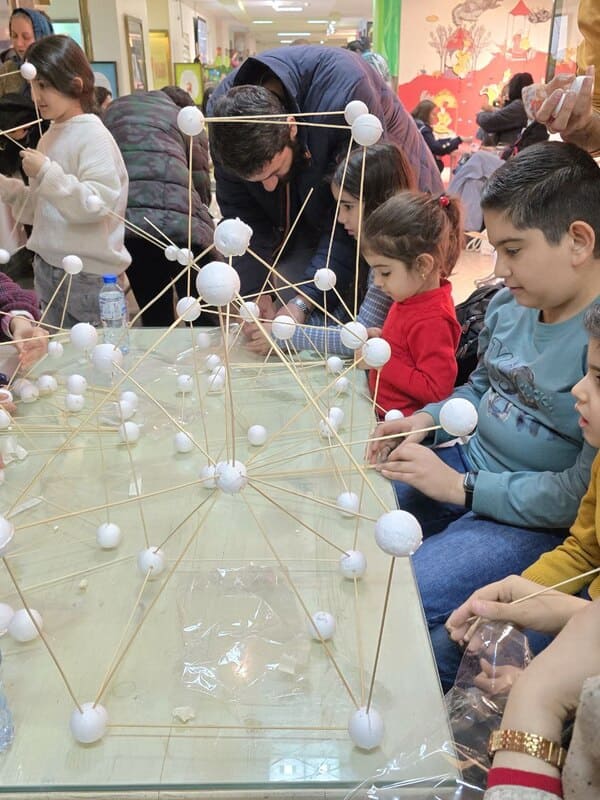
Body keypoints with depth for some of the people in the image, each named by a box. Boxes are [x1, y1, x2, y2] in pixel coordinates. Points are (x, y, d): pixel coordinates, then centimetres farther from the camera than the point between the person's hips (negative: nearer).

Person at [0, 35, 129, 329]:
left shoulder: (94, 136, -11)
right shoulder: (49, 137, 12)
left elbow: (97, 205, -22)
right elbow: (40, 210, 17)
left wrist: (47, 173, -25)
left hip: (89, 274, -8)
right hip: (47, 266, 8)